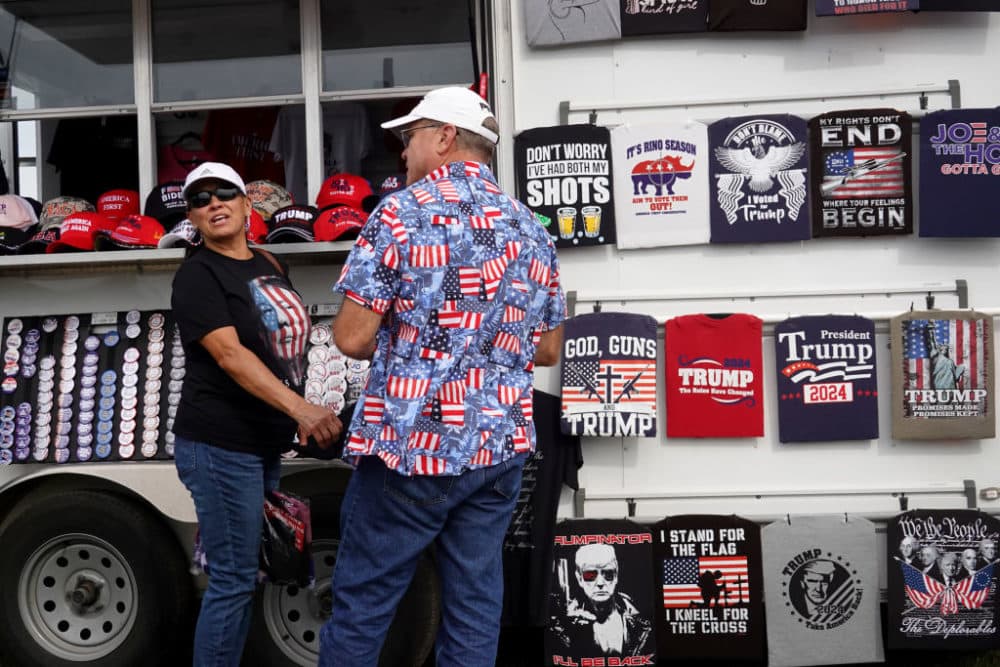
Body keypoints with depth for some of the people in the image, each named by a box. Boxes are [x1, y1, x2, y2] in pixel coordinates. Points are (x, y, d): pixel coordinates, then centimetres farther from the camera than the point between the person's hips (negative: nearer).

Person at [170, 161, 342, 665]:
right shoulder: (197, 275, -11)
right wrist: (300, 408, -36)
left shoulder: (270, 267, 12)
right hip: (220, 446, -8)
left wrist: (300, 417, 16)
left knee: (242, 576, 15)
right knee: (234, 581, -5)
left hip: (265, 443, 8)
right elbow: (229, 354, -24)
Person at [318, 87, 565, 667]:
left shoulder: (403, 212, -8)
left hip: (410, 443, -5)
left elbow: (352, 338, -10)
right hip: (500, 444, 6)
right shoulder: (532, 229, 9)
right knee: (476, 603, 11)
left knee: (361, 605, 6)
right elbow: (548, 350, 14)